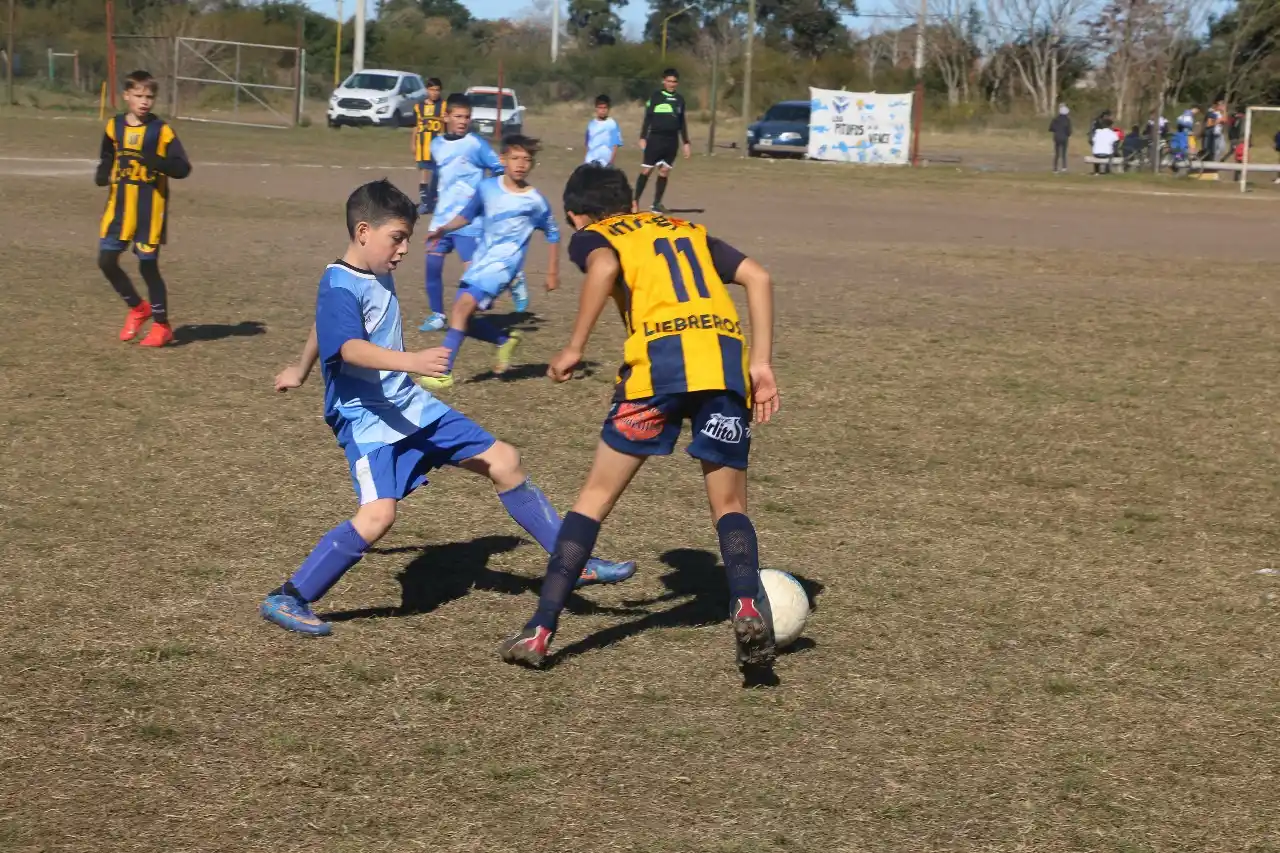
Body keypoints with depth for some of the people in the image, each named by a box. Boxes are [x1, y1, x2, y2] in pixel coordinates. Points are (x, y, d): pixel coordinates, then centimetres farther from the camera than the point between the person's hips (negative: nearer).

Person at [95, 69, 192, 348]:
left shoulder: (161, 129, -7)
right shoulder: (114, 126, 5)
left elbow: (183, 168, -11)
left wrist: (155, 162, -29)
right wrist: (102, 174, -2)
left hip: (150, 209, -5)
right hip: (119, 206, 5)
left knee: (148, 266, 0)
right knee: (106, 261, 3)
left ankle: (161, 325, 15)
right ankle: (138, 307, 26)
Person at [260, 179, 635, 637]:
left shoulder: (378, 276, 9)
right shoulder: (339, 287, -18)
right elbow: (350, 348, -38)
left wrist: (300, 371, 42)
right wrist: (411, 361, -52)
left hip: (412, 407, 9)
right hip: (368, 419, -9)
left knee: (504, 461, 6)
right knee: (378, 513, -26)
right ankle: (287, 599, -11)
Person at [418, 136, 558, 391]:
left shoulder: (535, 202, -6)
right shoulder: (487, 187, 3)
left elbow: (553, 234, 7)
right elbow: (467, 215, 17)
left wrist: (552, 272, 8)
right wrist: (444, 229, 1)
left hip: (503, 263, -6)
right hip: (479, 261, 6)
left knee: (463, 306, -23)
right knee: (465, 320, 5)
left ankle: (443, 372, -23)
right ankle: (506, 340, 30)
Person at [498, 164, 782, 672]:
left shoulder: (591, 236, 18)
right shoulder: (689, 231, 31)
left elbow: (604, 266, -8)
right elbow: (758, 278, 18)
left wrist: (574, 349, -3)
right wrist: (760, 365, 14)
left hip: (659, 360, -3)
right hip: (728, 358, 3)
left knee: (596, 496, 10)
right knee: (729, 505, 15)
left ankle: (540, 630, 8)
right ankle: (747, 605, -11)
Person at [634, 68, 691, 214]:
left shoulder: (680, 99, 11)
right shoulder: (655, 97, -2)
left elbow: (682, 123, 17)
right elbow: (647, 118, -1)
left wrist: (686, 143, 15)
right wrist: (643, 138, -8)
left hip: (672, 141, 4)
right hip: (655, 138, -4)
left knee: (664, 172, 5)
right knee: (646, 170, -6)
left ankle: (657, 204, 12)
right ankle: (635, 201, -2)